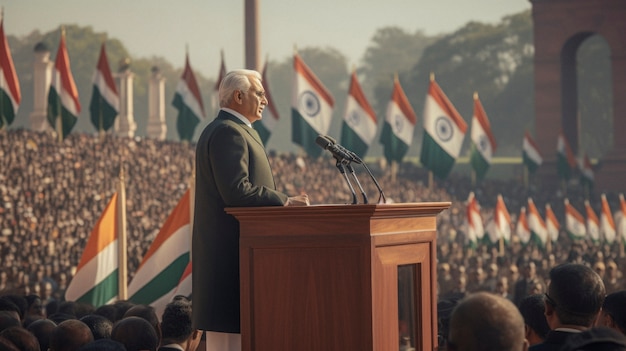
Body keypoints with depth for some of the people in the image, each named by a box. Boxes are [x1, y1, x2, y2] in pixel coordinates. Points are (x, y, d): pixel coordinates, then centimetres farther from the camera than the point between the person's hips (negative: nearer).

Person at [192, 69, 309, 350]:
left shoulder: (230, 130, 22)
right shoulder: (228, 132, -12)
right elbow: (236, 191, -23)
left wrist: (283, 201, 12)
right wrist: (285, 201, -15)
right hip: (232, 249, -11)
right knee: (232, 327, -11)